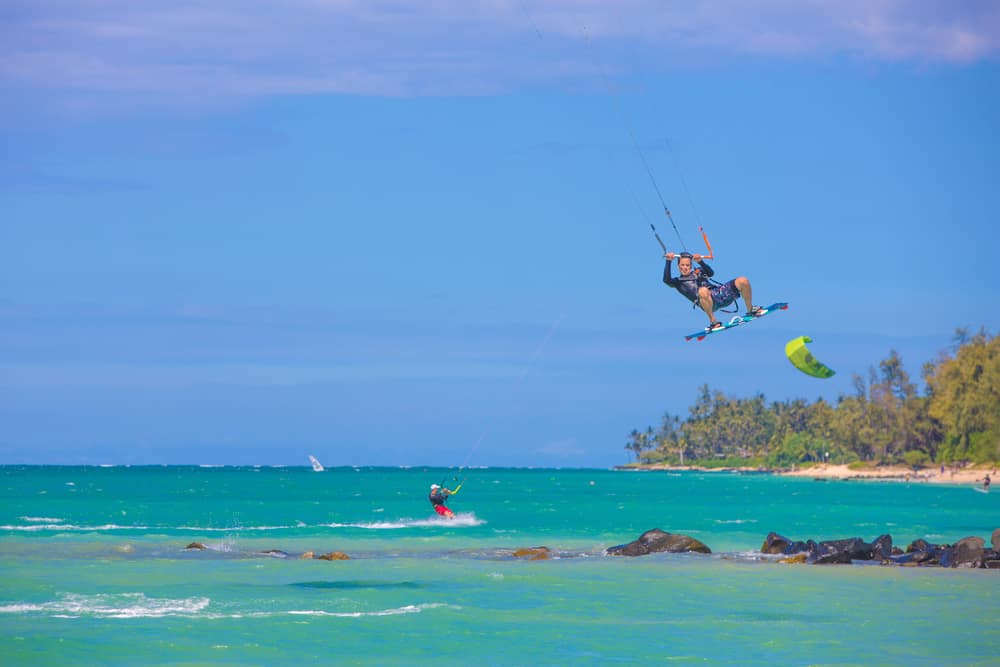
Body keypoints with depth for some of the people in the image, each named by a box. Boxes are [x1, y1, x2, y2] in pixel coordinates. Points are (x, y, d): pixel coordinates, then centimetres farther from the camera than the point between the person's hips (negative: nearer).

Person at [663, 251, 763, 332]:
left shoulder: (697, 272, 28)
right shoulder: (678, 282, 19)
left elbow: (711, 273, 9)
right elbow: (666, 280, -2)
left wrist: (700, 262, -6)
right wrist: (668, 262, -9)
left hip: (720, 292, 4)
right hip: (709, 301, -4)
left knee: (743, 281, -14)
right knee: (703, 291, -43)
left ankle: (750, 310, 4)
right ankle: (713, 321, -27)